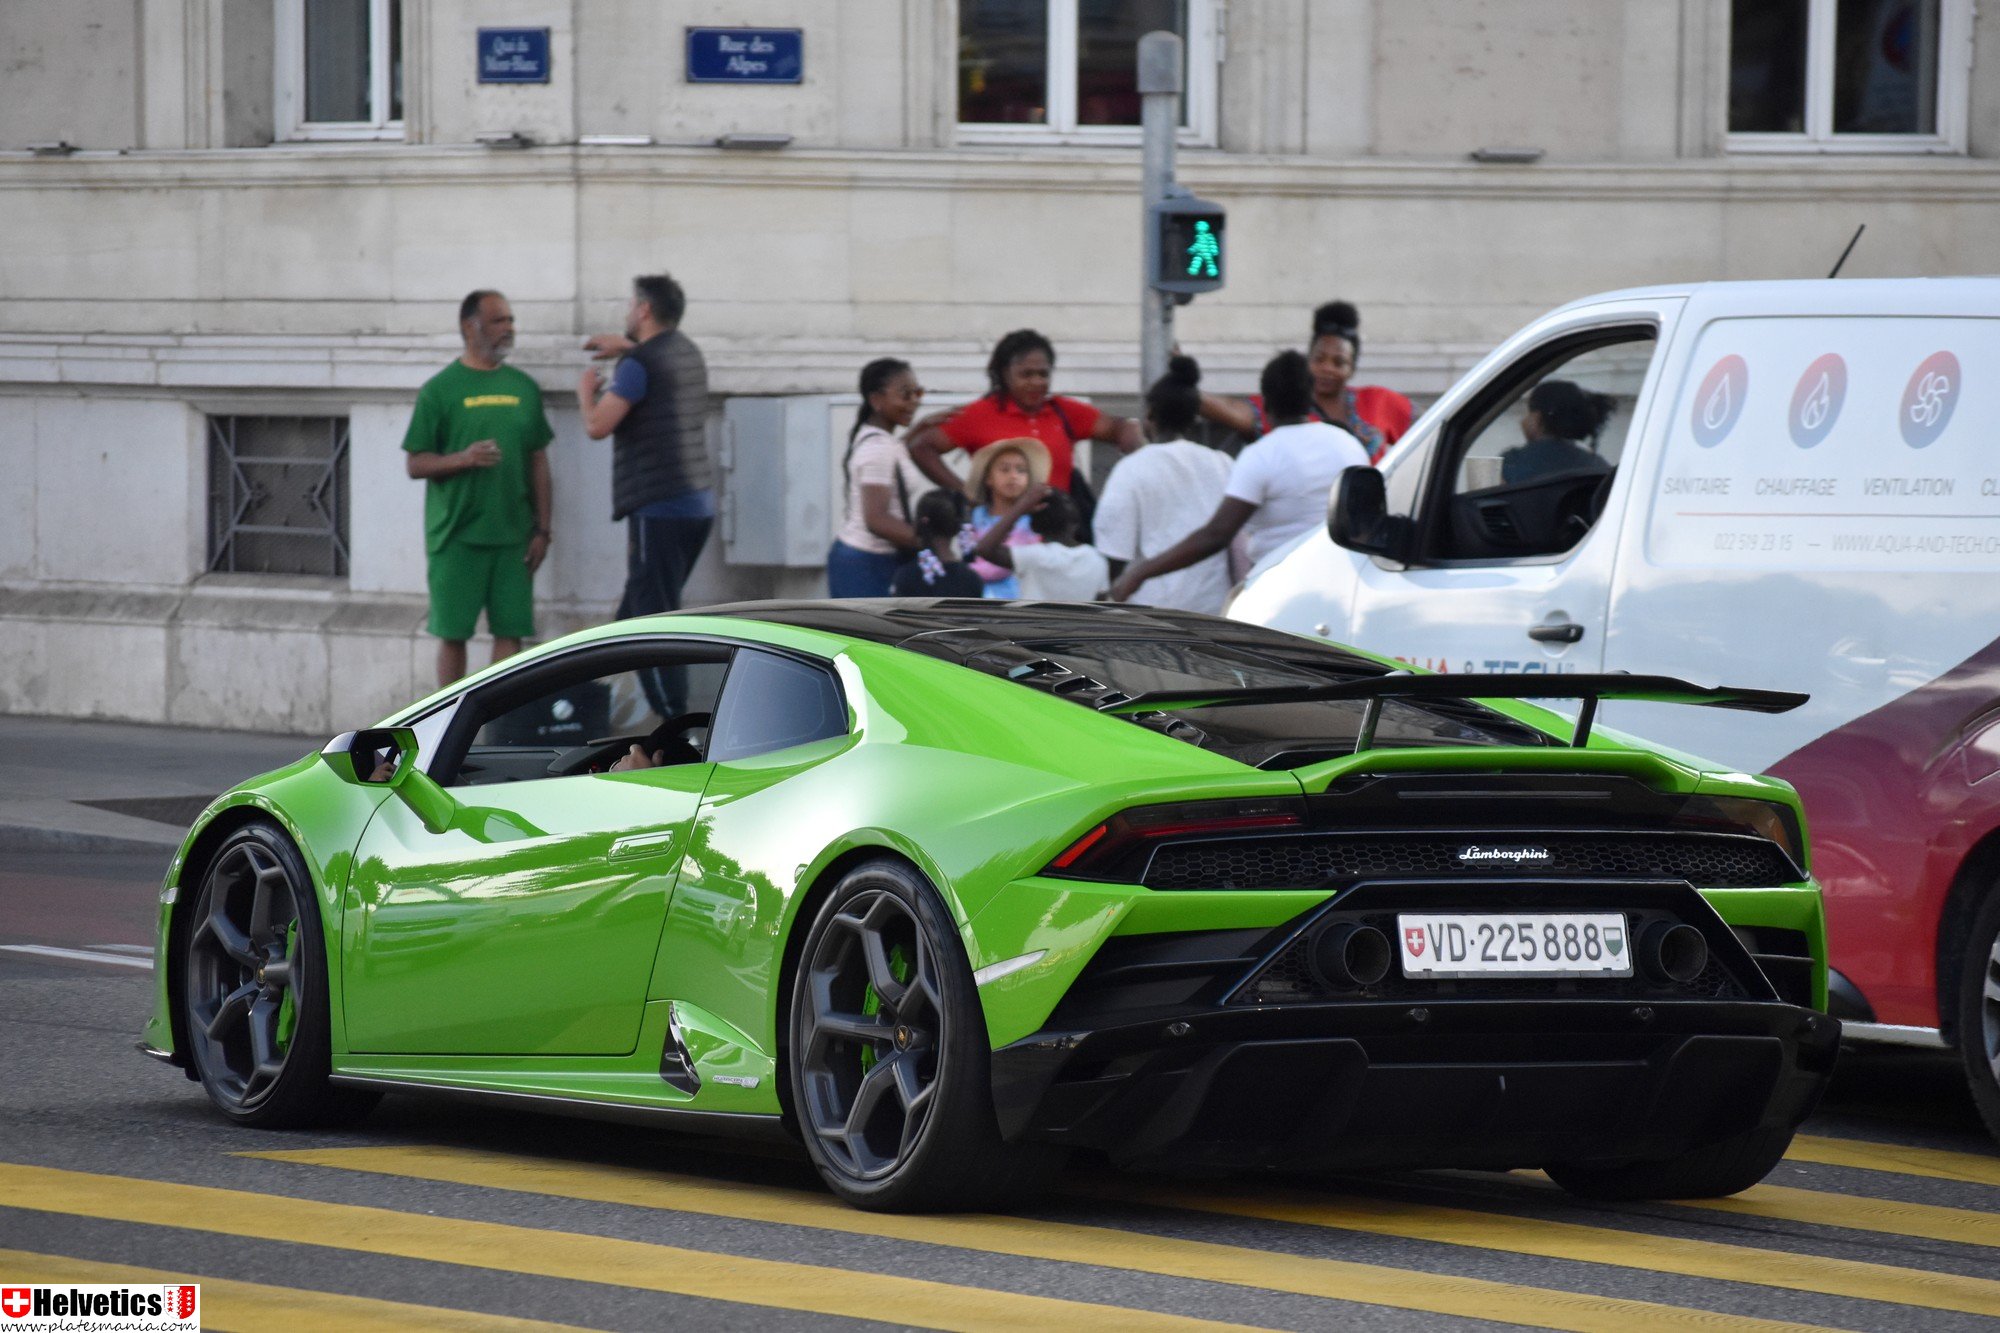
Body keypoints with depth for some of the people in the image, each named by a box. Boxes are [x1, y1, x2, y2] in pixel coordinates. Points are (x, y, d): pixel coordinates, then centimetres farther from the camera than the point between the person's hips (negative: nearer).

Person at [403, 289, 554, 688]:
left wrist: (542, 530, 7)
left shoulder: (523, 387, 10)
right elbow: (414, 464, -3)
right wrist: (464, 458, -20)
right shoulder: (440, 390, -2)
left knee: (510, 631, 2)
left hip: (512, 535, 3)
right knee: (453, 633, 2)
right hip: (455, 536, -3)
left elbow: (539, 465, 13)